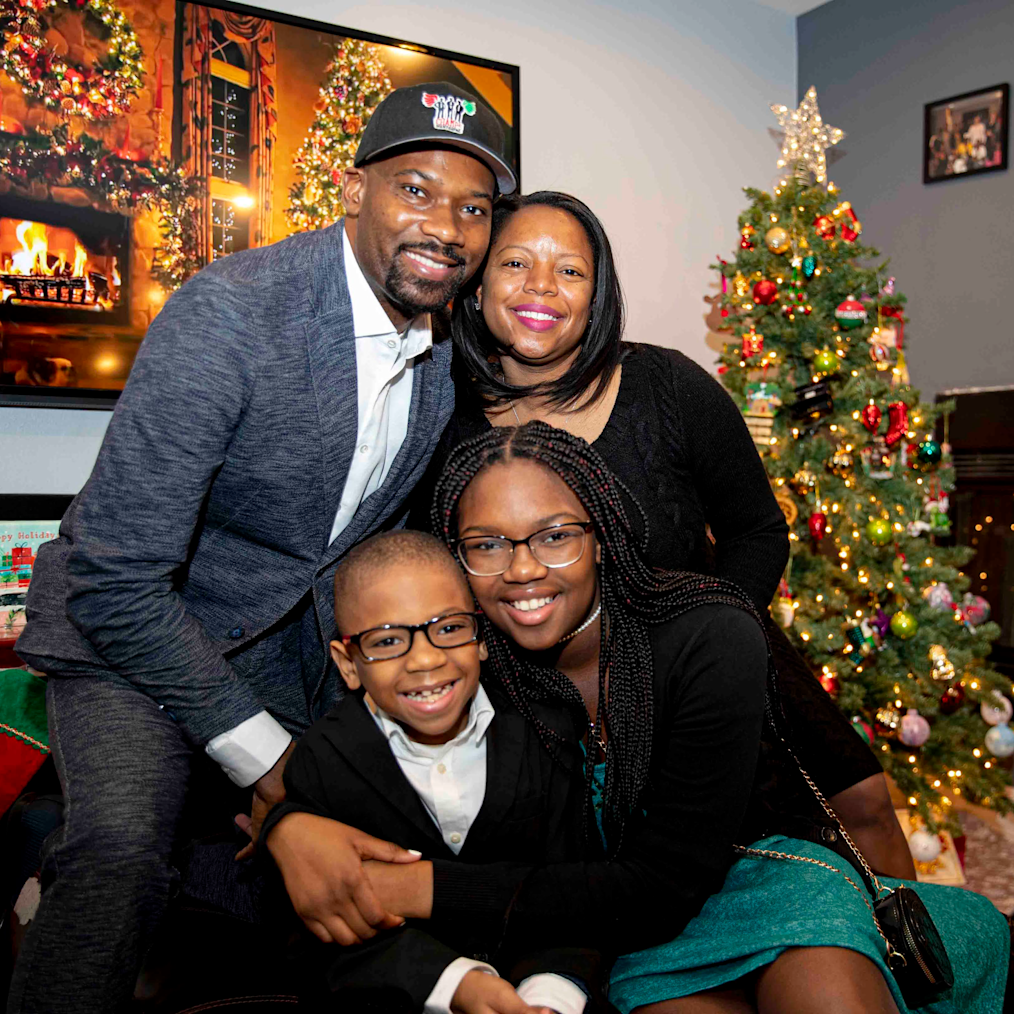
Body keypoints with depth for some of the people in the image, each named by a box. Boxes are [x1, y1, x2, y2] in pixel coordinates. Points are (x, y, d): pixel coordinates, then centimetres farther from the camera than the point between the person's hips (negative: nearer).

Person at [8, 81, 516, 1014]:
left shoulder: (455, 347, -4)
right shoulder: (229, 315, -25)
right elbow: (117, 582, -25)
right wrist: (264, 754, -19)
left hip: (298, 647, 7)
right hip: (132, 625, -6)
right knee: (123, 852, -29)